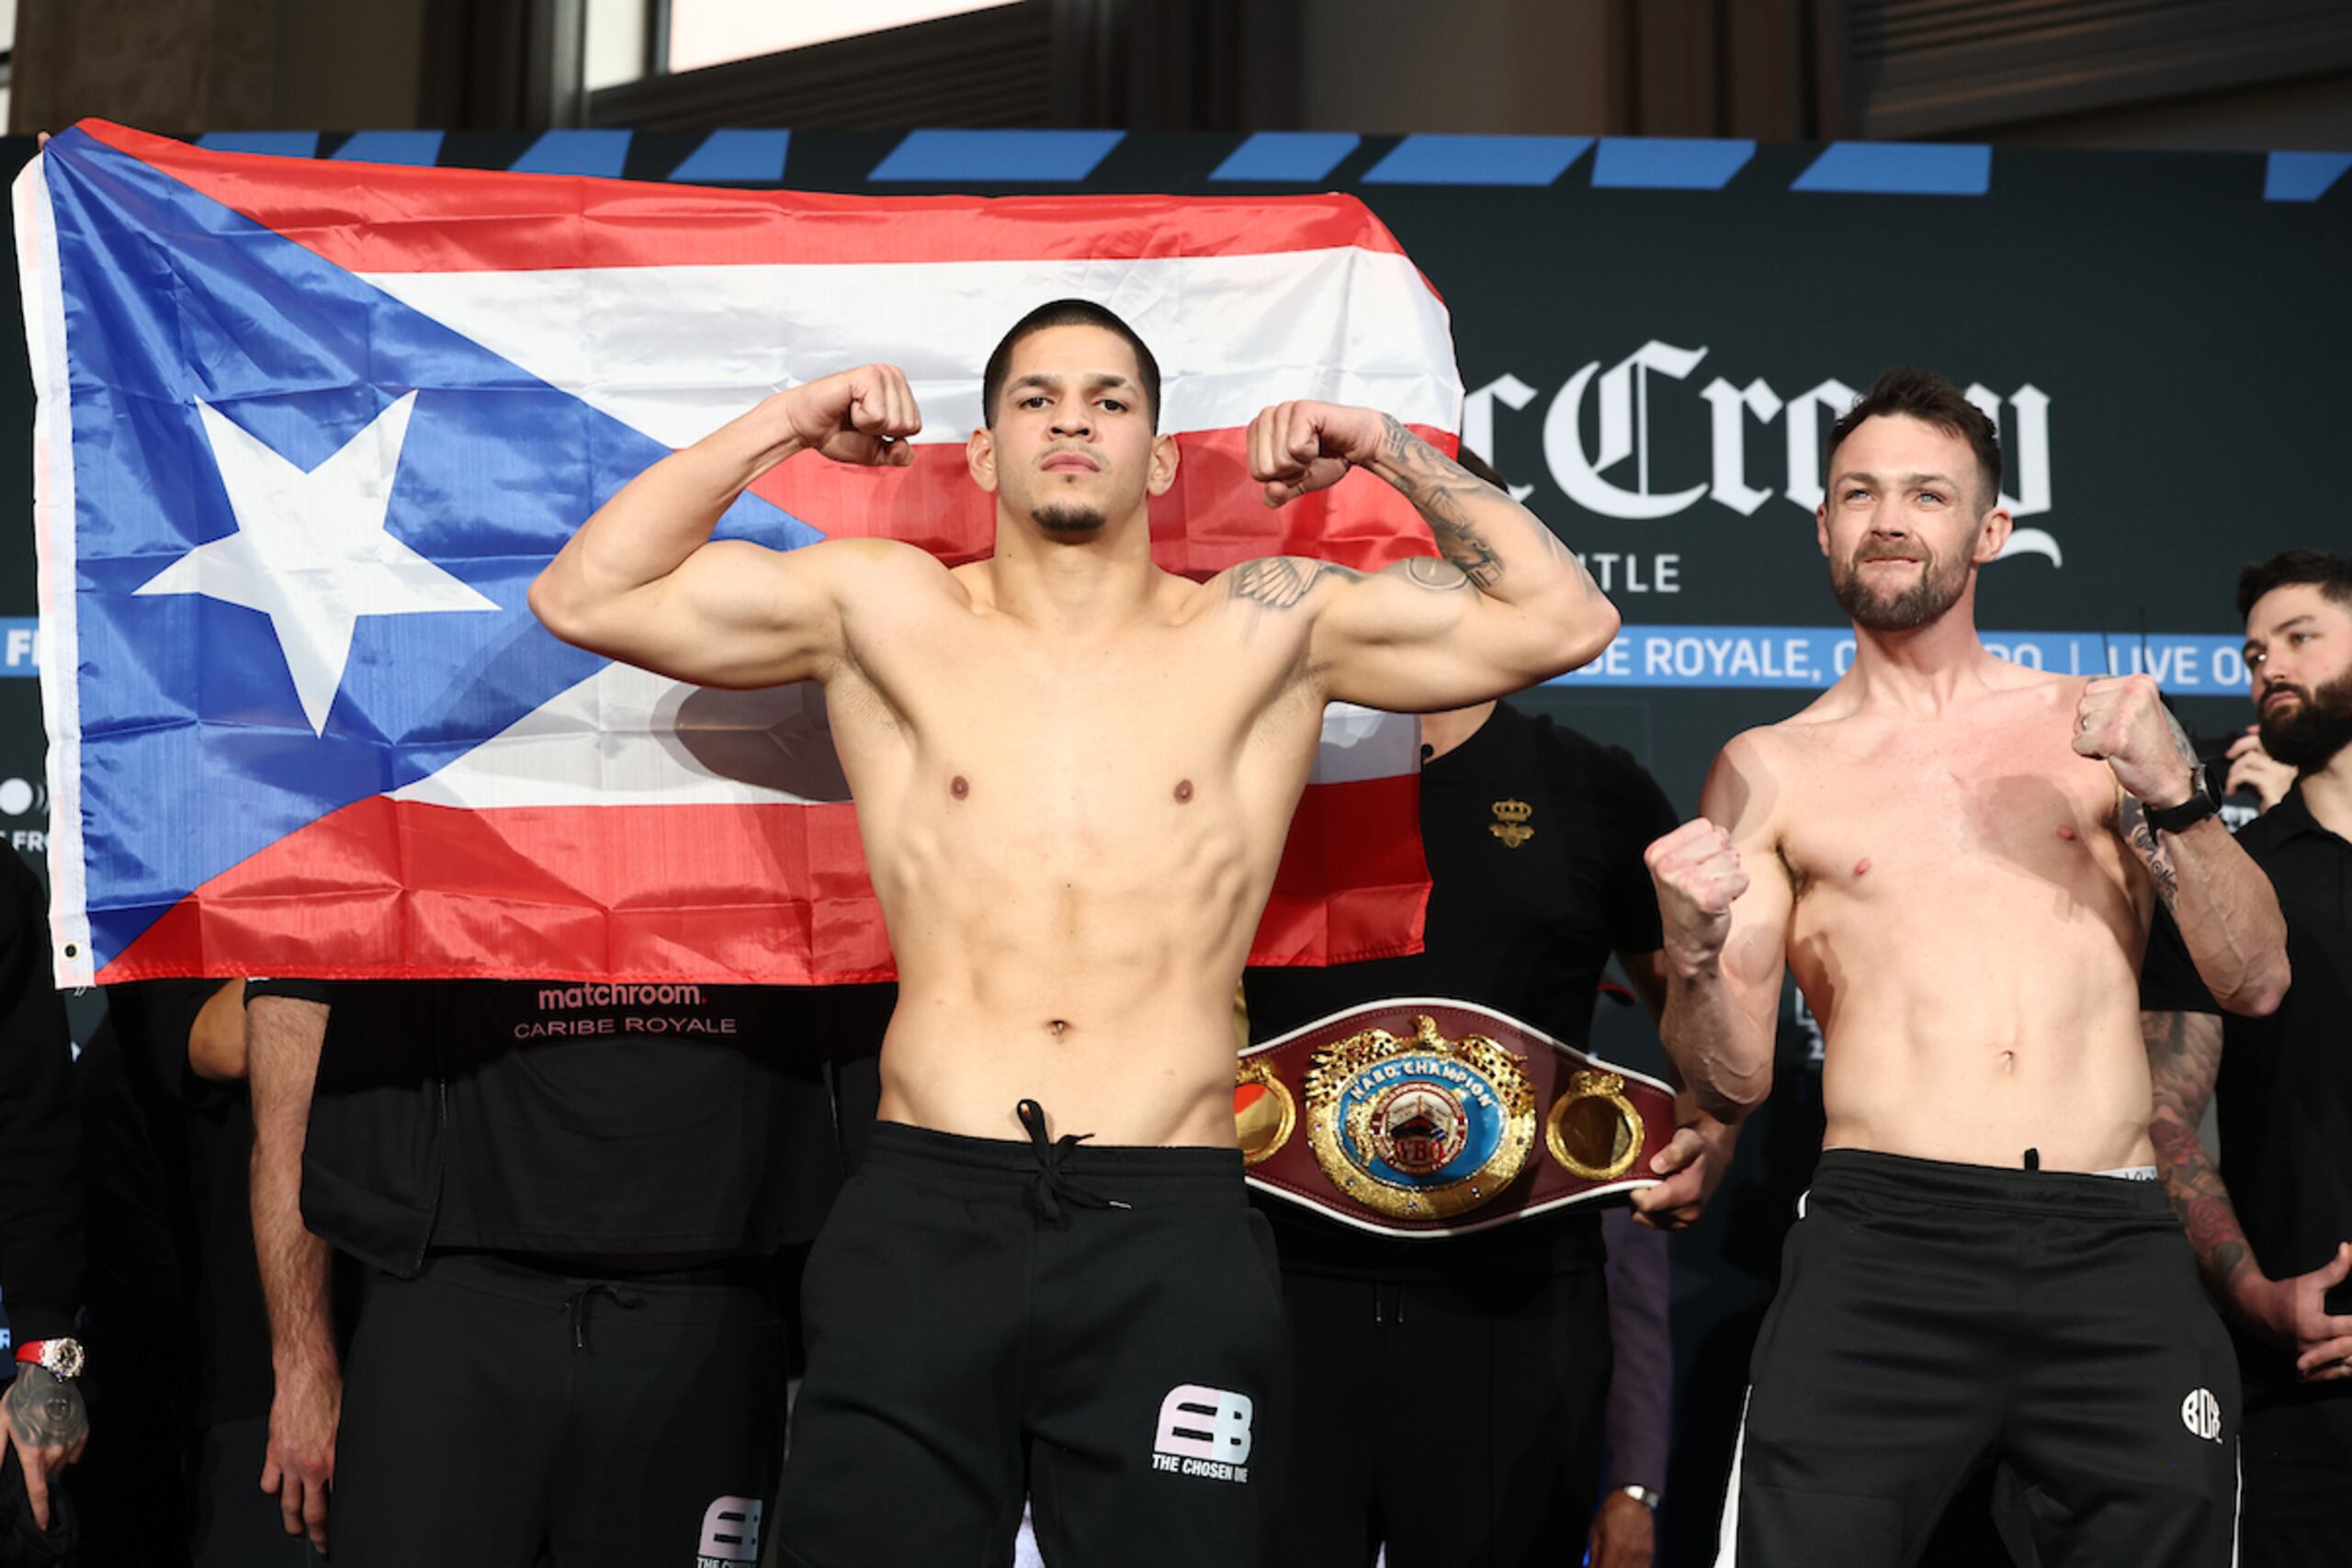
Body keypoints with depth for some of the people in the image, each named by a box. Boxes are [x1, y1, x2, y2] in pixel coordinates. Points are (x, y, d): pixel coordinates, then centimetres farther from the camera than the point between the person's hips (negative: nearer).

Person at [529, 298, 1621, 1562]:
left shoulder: (1268, 628, 9)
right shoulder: (881, 612, 9)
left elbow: (1566, 620, 8)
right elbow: (581, 596, 8)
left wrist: (1389, 450, 6)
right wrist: (780, 426, 5)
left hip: (1173, 1233, 0)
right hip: (923, 1218, 0)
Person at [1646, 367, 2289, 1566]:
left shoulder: (2095, 723, 14)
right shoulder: (1772, 770, 11)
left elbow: (2255, 983, 9)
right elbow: (1734, 1083, 8)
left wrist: (2172, 796, -5)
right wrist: (1694, 948, -12)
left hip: (2114, 1253, 2)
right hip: (1883, 1242, -1)